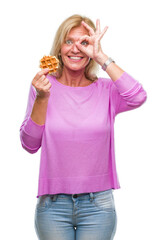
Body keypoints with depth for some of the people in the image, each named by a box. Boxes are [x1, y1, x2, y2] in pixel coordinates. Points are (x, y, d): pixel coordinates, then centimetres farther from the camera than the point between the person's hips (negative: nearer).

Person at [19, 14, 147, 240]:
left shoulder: (106, 89, 0)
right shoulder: (43, 86, 1)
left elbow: (138, 98, -22)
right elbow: (30, 144, -3)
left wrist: (101, 56, -17)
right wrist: (42, 98, -16)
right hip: (53, 205, 0)